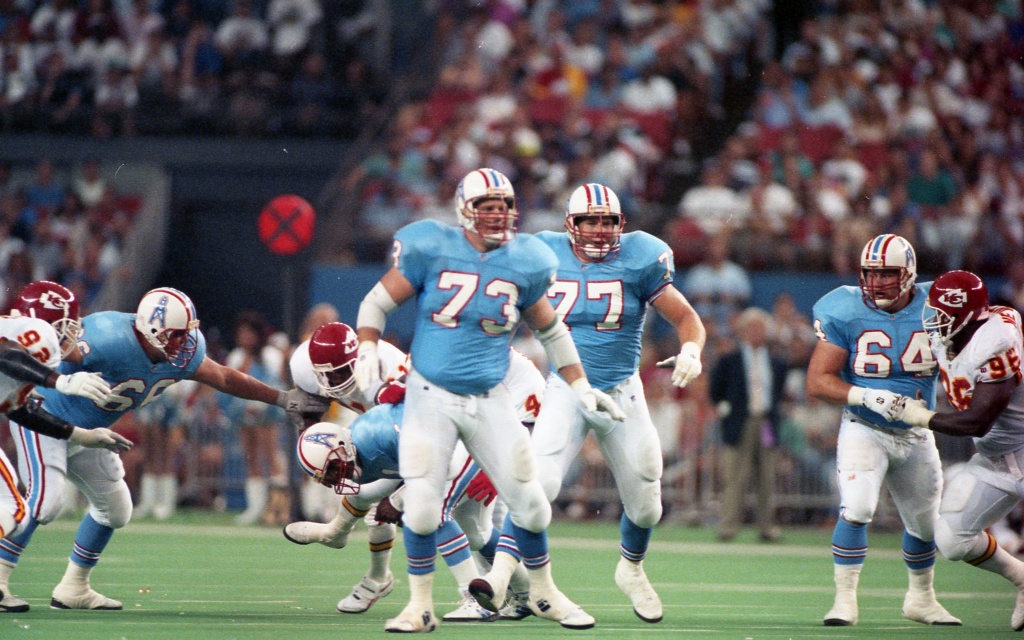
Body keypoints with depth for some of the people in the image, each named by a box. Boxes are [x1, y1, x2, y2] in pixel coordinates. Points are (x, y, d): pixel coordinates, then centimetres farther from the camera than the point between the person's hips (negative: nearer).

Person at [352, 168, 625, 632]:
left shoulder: (522, 263, 1)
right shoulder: (432, 251, -8)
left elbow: (550, 330, 16)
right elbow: (377, 302, 0)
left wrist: (581, 387, 15)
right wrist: (367, 351, -16)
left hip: (490, 401, 3)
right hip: (431, 397, -3)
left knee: (529, 503, 3)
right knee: (422, 506, -11)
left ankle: (543, 593, 26)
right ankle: (421, 606, 7)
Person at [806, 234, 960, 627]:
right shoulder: (846, 313, -14)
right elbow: (818, 381, -15)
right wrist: (866, 396, -31)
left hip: (916, 433, 3)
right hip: (864, 430, -3)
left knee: (926, 522, 14)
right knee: (857, 508, -24)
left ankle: (921, 599, 39)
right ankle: (845, 600, -11)